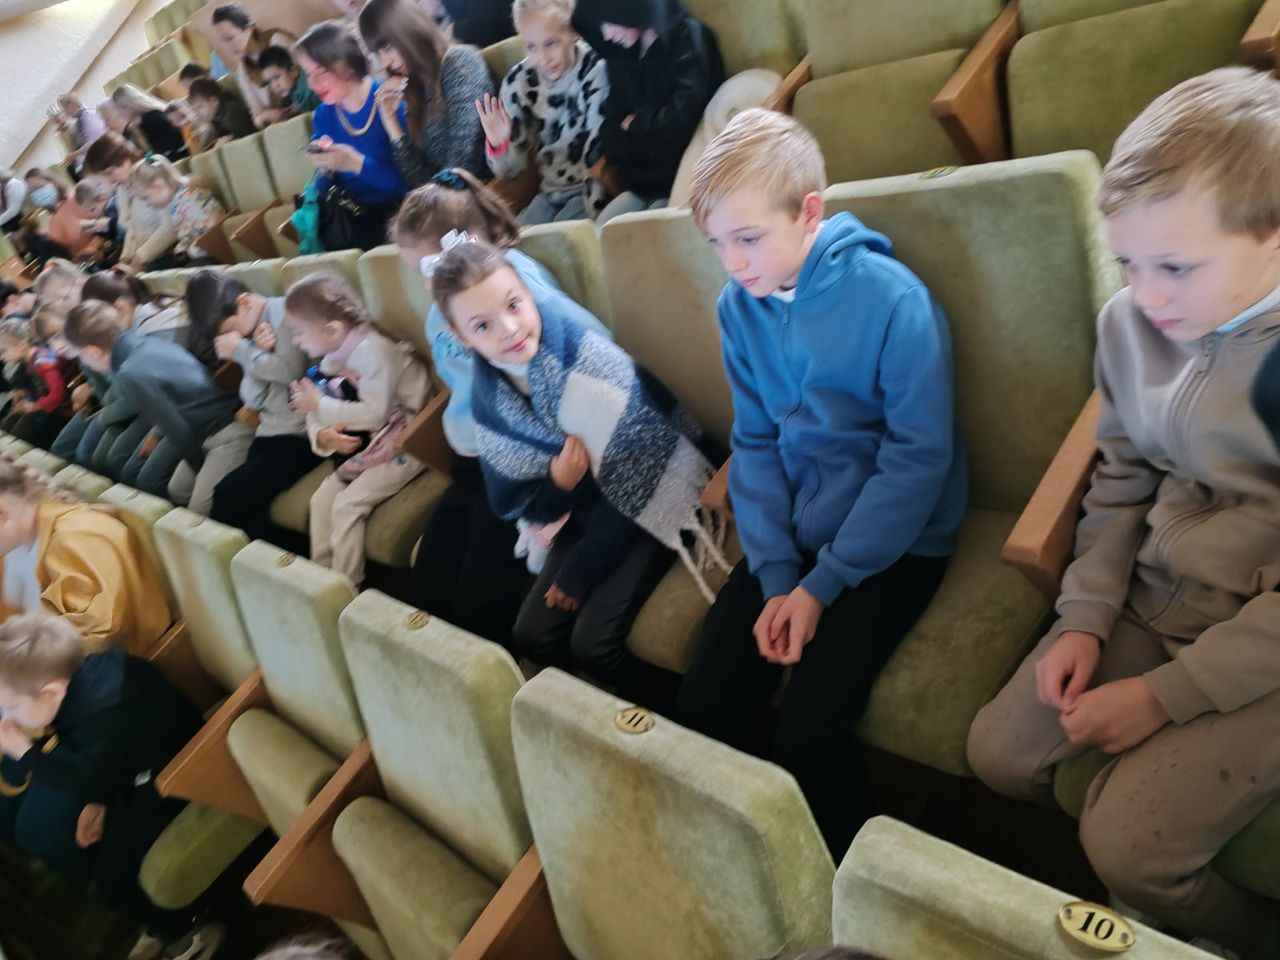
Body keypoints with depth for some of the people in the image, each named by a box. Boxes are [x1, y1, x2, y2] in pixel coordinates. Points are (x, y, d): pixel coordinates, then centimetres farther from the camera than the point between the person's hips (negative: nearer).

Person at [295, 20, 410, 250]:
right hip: (351, 216, 4)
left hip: (395, 210, -4)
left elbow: (411, 180, -14)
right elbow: (327, 192, 9)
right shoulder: (322, 117, 7)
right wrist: (325, 170, -11)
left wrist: (357, 164, -23)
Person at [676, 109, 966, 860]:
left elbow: (918, 457, -16)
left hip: (896, 541, -5)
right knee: (704, 708, -6)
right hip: (795, 536, 5)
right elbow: (756, 445, 2)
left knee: (811, 725, -20)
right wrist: (776, 576, -9)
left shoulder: (893, 299, -18)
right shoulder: (739, 307, -2)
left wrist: (821, 585, -16)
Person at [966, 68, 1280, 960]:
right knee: (999, 752, 2)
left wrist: (1164, 696, -17)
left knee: (1125, 841, -10)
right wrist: (1085, 618, -2)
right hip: (1147, 604, 6)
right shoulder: (1129, 321, -4)